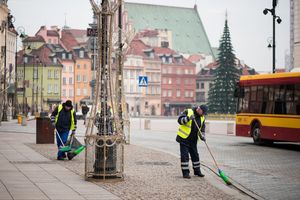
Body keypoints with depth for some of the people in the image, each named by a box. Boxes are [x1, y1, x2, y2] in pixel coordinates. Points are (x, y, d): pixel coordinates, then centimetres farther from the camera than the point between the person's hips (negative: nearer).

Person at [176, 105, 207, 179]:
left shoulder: (202, 118, 7)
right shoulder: (188, 112, -11)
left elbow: (202, 128, 14)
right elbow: (180, 120, -19)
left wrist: (202, 136, -4)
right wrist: (188, 118, -35)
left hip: (193, 140, 6)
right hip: (184, 138, -6)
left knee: (195, 155, 14)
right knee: (184, 156, -5)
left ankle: (197, 171, 28)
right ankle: (185, 172, 1)